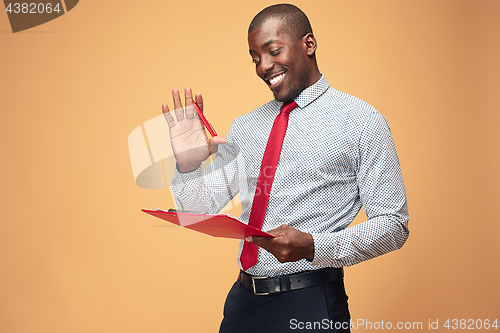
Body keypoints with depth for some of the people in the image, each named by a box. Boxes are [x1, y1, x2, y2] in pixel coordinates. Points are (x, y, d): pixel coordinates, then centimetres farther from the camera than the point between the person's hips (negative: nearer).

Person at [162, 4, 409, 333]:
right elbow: (203, 207, 11)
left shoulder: (361, 120, -5)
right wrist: (188, 165, -10)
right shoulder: (244, 128, 10)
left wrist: (312, 247, -23)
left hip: (311, 305, -4)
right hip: (243, 301, 5)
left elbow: (393, 225, -9)